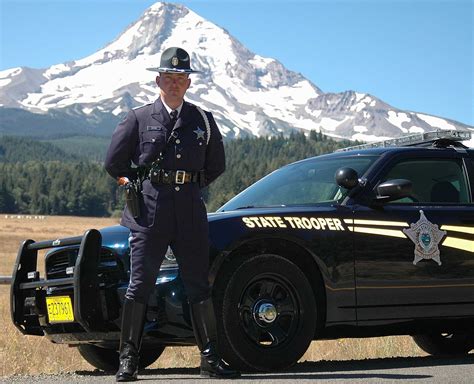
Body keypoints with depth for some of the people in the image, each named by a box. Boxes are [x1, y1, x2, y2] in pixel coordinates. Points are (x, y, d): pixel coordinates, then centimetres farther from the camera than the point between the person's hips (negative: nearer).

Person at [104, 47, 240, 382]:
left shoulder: (203, 121, 12)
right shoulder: (139, 119, 6)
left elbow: (216, 165, 22)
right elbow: (114, 163, 10)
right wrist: (142, 186, 9)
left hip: (191, 209, 2)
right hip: (149, 211, -2)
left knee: (199, 285, 3)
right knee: (141, 284, -3)